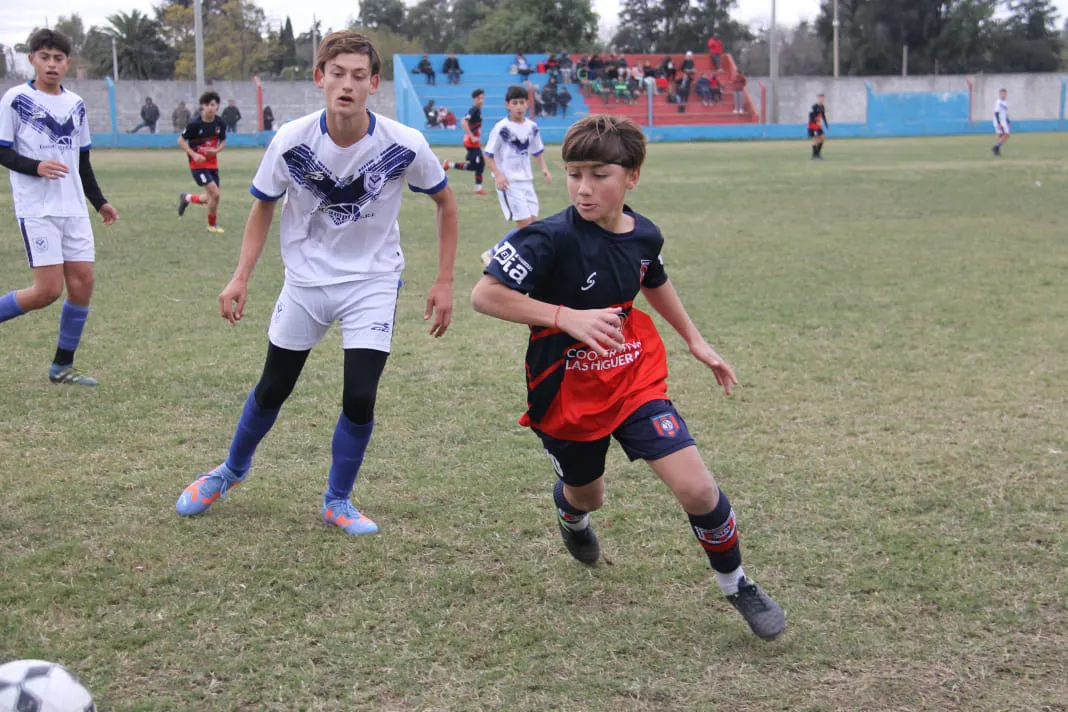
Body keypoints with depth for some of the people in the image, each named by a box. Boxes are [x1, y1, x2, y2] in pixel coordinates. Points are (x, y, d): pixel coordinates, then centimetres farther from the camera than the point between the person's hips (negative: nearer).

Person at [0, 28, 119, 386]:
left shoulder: (76, 104, 12)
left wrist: (99, 202, 18)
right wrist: (35, 167, -20)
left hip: (74, 209, 6)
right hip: (36, 209, -6)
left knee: (82, 283, 1)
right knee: (48, 290, -15)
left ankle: (62, 366, 12)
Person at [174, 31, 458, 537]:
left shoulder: (404, 145, -19)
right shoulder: (291, 141, -17)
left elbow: (445, 203, -2)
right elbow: (263, 208, 0)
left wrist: (444, 282, -3)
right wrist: (241, 278, -9)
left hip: (372, 284, -1)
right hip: (305, 281, 1)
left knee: (359, 399, -11)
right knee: (272, 389, 11)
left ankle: (337, 502, 14)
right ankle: (231, 471, 40)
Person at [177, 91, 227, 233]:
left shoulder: (220, 124, -4)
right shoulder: (195, 124, -17)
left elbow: (223, 141, 11)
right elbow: (181, 141, -8)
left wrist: (216, 150, -11)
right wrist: (194, 155, -19)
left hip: (212, 164, 6)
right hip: (198, 164, -6)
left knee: (211, 198, 10)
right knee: (215, 194, -16)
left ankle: (187, 198, 39)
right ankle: (212, 225, 5)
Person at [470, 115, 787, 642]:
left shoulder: (644, 235, -5)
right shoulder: (552, 239, -23)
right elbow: (485, 295, -27)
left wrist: (695, 340, 25)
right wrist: (568, 317, -33)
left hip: (635, 382, 2)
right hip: (567, 396, -2)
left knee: (696, 487, -12)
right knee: (588, 494, 21)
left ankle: (736, 584, 12)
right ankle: (570, 512, 62)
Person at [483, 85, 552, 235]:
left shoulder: (532, 127, 4)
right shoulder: (501, 128, -13)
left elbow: (538, 152, 17)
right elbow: (488, 155, -9)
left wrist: (544, 168, 0)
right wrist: (498, 174, -22)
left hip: (526, 180, 6)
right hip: (508, 182, -6)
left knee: (533, 221, 6)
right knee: (525, 222, -12)